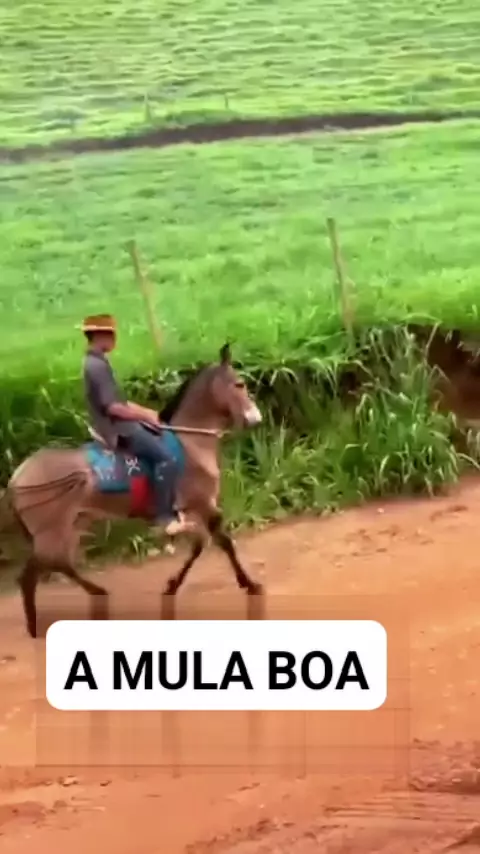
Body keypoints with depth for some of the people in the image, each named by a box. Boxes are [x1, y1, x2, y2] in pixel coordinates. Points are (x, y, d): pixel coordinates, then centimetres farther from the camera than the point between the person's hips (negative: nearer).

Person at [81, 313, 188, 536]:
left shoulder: (98, 363, 12)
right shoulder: (96, 366, -21)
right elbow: (112, 407, -26)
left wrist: (147, 413, 11)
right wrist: (146, 415, -15)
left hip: (121, 425, 11)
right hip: (118, 430, -11)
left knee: (166, 443, 18)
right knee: (165, 456, -16)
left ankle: (171, 508, 19)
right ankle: (164, 517, -13)